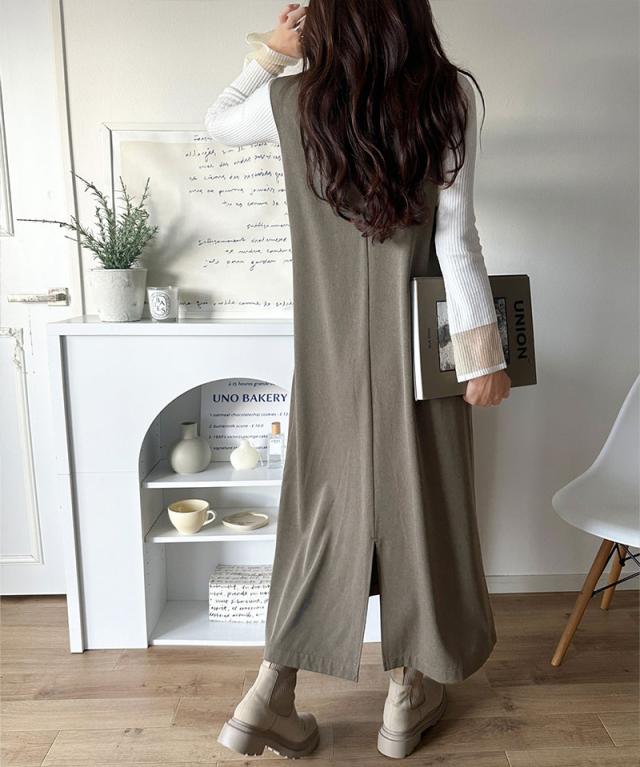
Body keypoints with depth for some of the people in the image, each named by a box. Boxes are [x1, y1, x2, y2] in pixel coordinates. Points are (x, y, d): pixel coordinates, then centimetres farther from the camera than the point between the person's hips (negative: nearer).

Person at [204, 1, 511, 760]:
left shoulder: (293, 100, -1)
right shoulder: (447, 96, -5)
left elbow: (216, 120, 20)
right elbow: (455, 237, -10)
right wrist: (481, 350, -6)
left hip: (332, 343, 2)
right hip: (419, 342, -1)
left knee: (326, 497, 13)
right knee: (416, 496, 10)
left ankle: (270, 696, 18)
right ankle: (408, 695, 27)